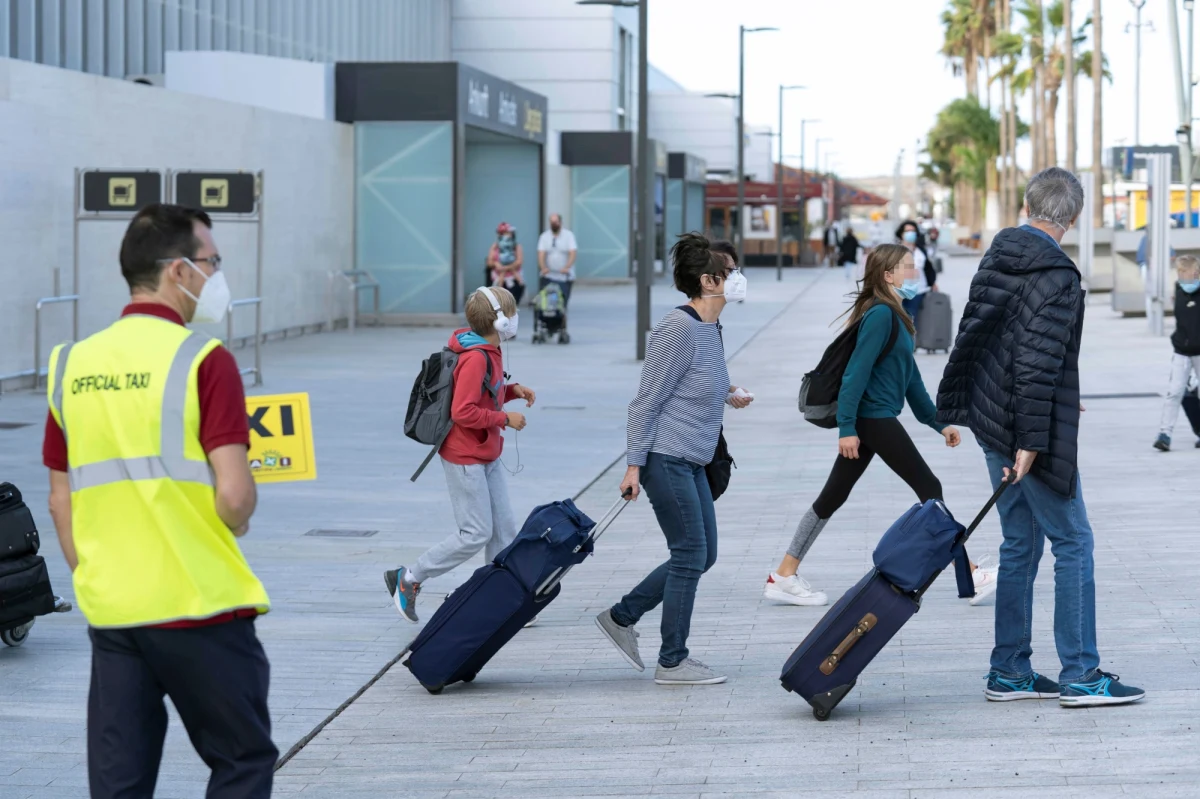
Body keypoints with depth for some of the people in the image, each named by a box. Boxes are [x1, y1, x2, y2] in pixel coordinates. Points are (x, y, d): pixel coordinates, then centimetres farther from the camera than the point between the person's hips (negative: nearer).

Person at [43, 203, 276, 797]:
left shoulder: (72, 364, 7)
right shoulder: (202, 359, -10)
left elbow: (61, 502, 12)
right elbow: (234, 495, -17)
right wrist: (237, 523, 5)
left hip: (108, 610, 5)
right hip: (200, 606, -5)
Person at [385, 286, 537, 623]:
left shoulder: (488, 353, 8)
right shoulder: (475, 359, -22)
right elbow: (463, 412, -26)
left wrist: (512, 390, 4)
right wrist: (505, 418, -18)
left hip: (487, 457, 10)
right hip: (465, 460, -10)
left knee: (504, 529, 7)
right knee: (476, 534, -6)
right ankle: (408, 579, 5)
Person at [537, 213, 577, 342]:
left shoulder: (568, 235, 3)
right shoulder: (544, 236, 8)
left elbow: (573, 253, -8)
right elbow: (541, 253, -3)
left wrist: (567, 267, -26)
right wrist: (543, 267, -23)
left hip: (565, 276, -2)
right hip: (547, 276, 2)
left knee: (563, 305, -6)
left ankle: (563, 331, 0)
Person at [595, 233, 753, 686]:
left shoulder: (710, 327, 11)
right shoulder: (679, 330, -18)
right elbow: (646, 401, -17)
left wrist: (726, 396, 11)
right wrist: (634, 465, -18)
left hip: (691, 462, 10)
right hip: (666, 457, -10)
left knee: (702, 555, 12)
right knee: (690, 554, -5)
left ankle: (621, 617, 22)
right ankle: (672, 662, 4)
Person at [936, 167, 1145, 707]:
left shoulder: (996, 257, 9)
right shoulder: (1057, 277, -17)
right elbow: (1038, 363, -22)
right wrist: (1031, 443, -20)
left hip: (992, 421, 8)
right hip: (1027, 425, -8)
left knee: (1020, 545, 13)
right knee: (1073, 542, -2)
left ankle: (1009, 672, 16)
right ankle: (1080, 676, -1)